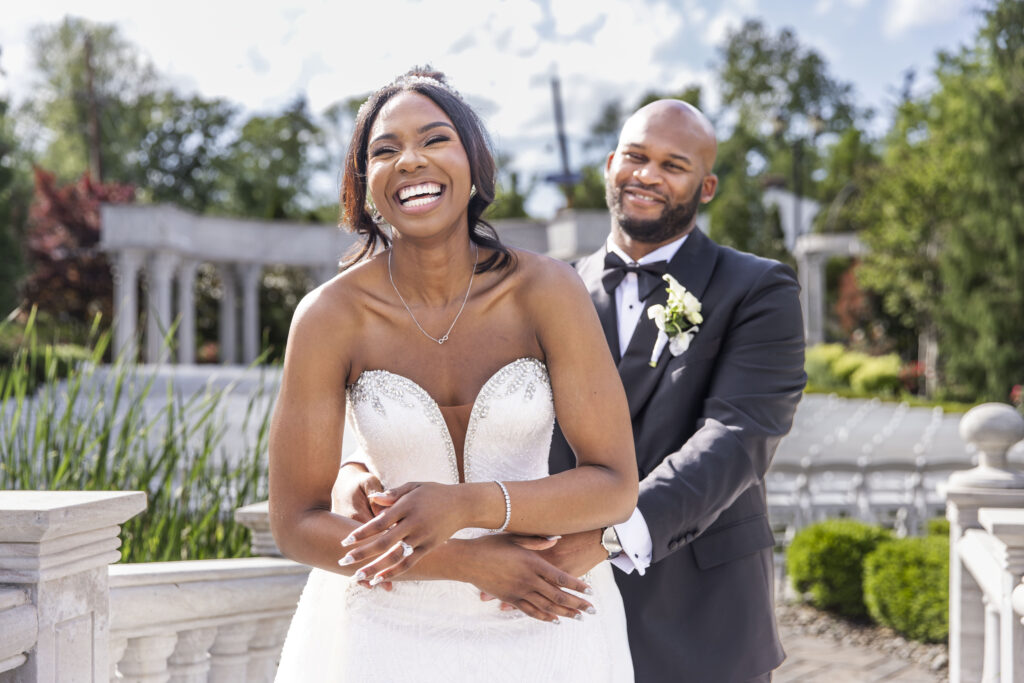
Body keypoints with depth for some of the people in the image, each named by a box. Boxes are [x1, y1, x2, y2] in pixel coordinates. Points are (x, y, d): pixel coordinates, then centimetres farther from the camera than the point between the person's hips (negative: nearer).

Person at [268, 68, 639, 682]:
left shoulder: (548, 290, -14)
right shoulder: (330, 316, -14)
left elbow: (616, 484, -13)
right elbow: (296, 525, -11)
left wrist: (466, 505, -27)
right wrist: (466, 562, -19)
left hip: (545, 620, 1)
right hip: (392, 628, 0)